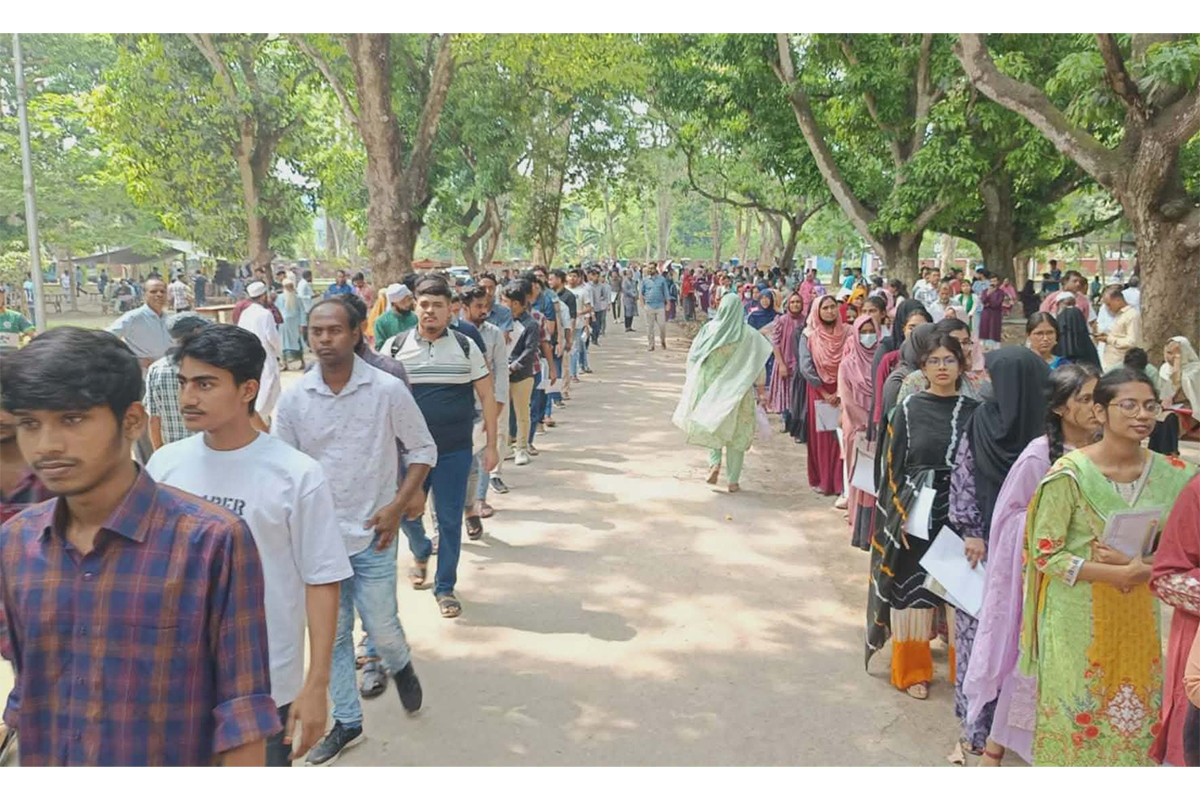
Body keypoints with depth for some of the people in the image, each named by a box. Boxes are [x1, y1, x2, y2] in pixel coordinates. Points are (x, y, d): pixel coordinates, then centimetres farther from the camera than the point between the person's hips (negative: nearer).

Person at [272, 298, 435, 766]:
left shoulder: (388, 390, -9)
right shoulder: (294, 398, -3)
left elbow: (423, 450, 0)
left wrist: (397, 506, -10)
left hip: (372, 534, -2)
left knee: (381, 628, 3)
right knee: (332, 634, 12)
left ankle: (400, 666, 40)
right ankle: (347, 722, 31)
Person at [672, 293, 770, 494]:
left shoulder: (709, 329, -7)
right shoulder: (748, 334, -10)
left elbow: (693, 358, 0)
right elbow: (758, 365, -7)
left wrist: (691, 383, 13)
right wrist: (761, 390, 3)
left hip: (710, 388, 1)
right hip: (737, 391, -1)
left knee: (712, 425, 22)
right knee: (737, 432, 9)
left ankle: (714, 463, 1)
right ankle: (733, 481, 10)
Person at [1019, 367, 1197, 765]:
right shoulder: (1070, 473, -15)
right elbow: (1044, 553, -13)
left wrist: (1141, 567, -15)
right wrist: (1113, 574, -22)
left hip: (1140, 618, 4)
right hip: (1078, 618, -4)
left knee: (1136, 713, 13)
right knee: (1075, 712, 8)